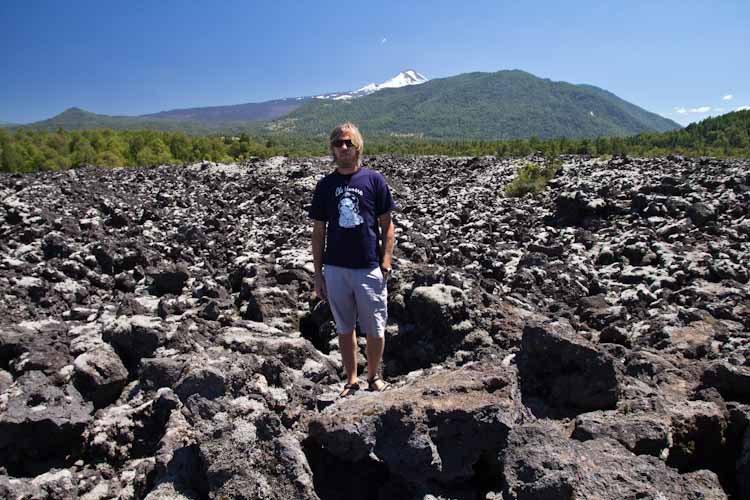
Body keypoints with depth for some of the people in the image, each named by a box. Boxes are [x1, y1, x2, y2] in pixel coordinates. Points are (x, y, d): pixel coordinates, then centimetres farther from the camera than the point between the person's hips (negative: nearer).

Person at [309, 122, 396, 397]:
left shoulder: (374, 180, 0)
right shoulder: (325, 184, 6)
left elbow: (387, 226, 2)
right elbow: (318, 231, 8)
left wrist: (386, 262, -8)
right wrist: (318, 273, 5)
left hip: (369, 269, -2)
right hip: (335, 269, 2)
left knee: (375, 329, 7)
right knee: (345, 328, 13)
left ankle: (374, 377, 29)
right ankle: (351, 380, 29)